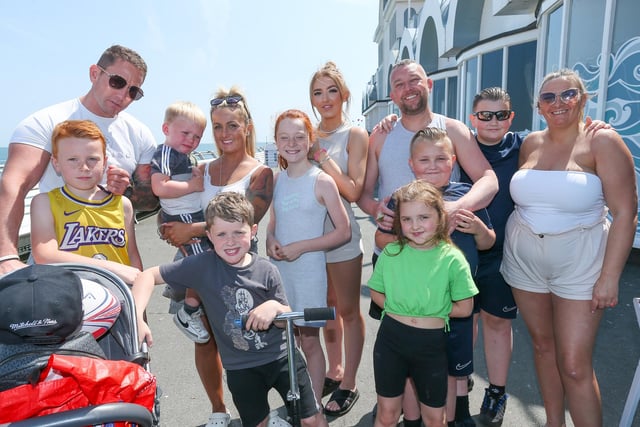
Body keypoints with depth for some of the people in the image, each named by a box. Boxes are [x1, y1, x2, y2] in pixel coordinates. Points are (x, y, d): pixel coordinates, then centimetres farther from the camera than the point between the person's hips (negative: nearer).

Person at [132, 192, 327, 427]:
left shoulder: (266, 270, -10)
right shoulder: (201, 265, -13)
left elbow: (288, 317, -4)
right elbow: (149, 275, -11)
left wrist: (275, 306, -27)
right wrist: (137, 317, -25)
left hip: (281, 356, 1)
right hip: (241, 368, 0)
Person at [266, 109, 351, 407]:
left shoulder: (321, 181, -10)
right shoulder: (277, 179, 5)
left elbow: (343, 232, -10)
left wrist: (300, 247, -15)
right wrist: (271, 241, -7)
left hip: (308, 271, -4)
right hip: (278, 270, 5)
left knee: (309, 340, 7)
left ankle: (314, 407, 26)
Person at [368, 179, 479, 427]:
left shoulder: (452, 258, -12)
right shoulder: (391, 253, -6)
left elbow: (464, 308, -8)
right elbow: (376, 293, 4)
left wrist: (434, 309, -10)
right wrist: (397, 309, -10)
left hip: (431, 343, -1)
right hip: (391, 338, 1)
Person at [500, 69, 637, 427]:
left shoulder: (602, 142, -9)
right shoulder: (531, 144, 5)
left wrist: (610, 277, -15)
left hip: (579, 266, -4)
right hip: (525, 261, 4)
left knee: (575, 365, -2)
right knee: (542, 344, 15)